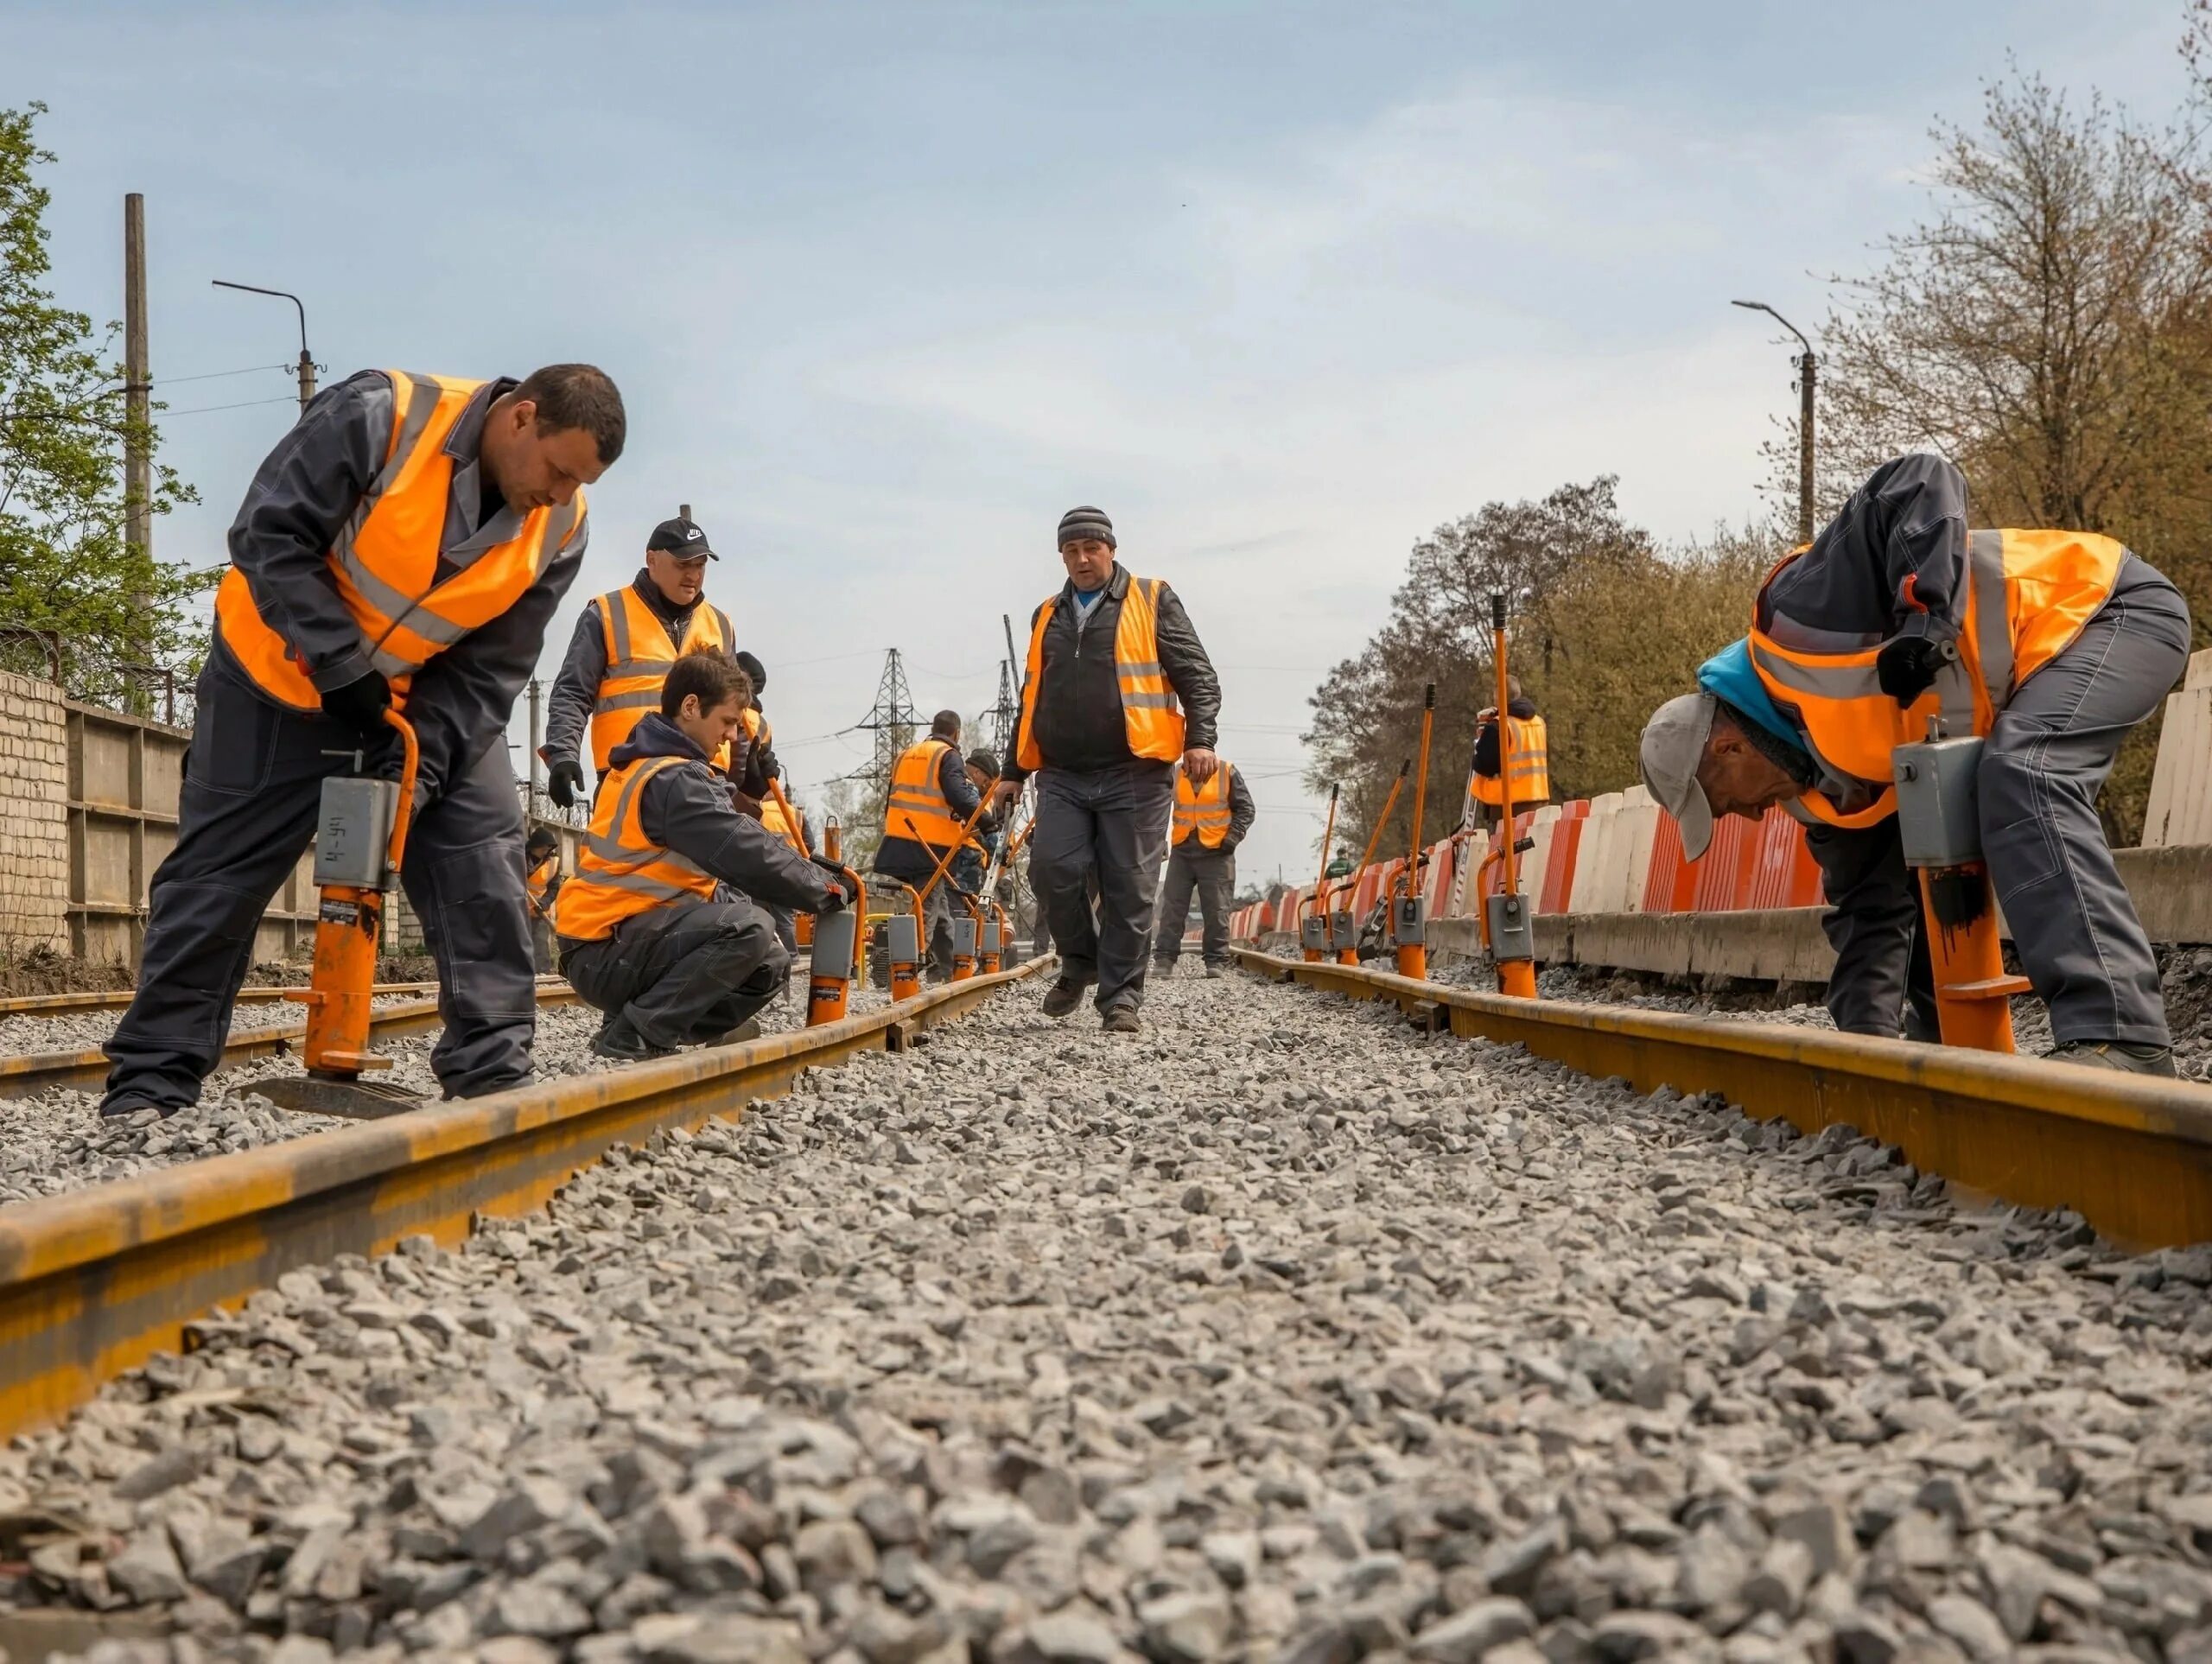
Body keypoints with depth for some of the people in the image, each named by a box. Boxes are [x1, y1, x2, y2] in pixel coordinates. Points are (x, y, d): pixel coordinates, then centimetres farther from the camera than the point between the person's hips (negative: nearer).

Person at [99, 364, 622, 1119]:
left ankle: (494, 1073, -4)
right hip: (282, 675, -4)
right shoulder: (380, 414, -28)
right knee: (219, 874, -2)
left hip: (430, 701, 4)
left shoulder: (558, 528, -13)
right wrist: (344, 671, -29)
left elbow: (490, 667, -11)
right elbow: (270, 535, -26)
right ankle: (153, 1080, 5)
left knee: (484, 855, -8)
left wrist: (424, 755, -25)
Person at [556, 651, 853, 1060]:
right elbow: (748, 856, -20)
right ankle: (634, 1033, -18)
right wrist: (826, 889, -7)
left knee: (770, 963, 9)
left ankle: (646, 1029, 3)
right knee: (748, 929, -27)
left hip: (613, 940, 10)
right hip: (605, 954, -10)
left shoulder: (644, 766, 16)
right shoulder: (673, 779, -17)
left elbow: (735, 846, 15)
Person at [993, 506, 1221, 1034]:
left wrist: (1201, 739, -14)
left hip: (1134, 775, -3)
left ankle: (1120, 997, 6)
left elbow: (1196, 676, 1)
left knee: (1130, 889, -3)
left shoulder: (1152, 601, 7)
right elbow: (1031, 699, 27)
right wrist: (1013, 771, 25)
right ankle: (1080, 961, 12)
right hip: (1063, 777, 4)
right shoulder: (1047, 617, 20)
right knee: (1053, 869, -12)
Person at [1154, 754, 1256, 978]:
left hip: (1216, 853, -2)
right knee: (1172, 906, -2)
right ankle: (1164, 958, -1)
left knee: (1216, 910, -1)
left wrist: (1232, 838, -8)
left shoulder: (1227, 772, 1)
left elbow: (1246, 808, 3)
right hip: (1181, 852, 2)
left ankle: (1217, 962, 3)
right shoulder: (1175, 775, 7)